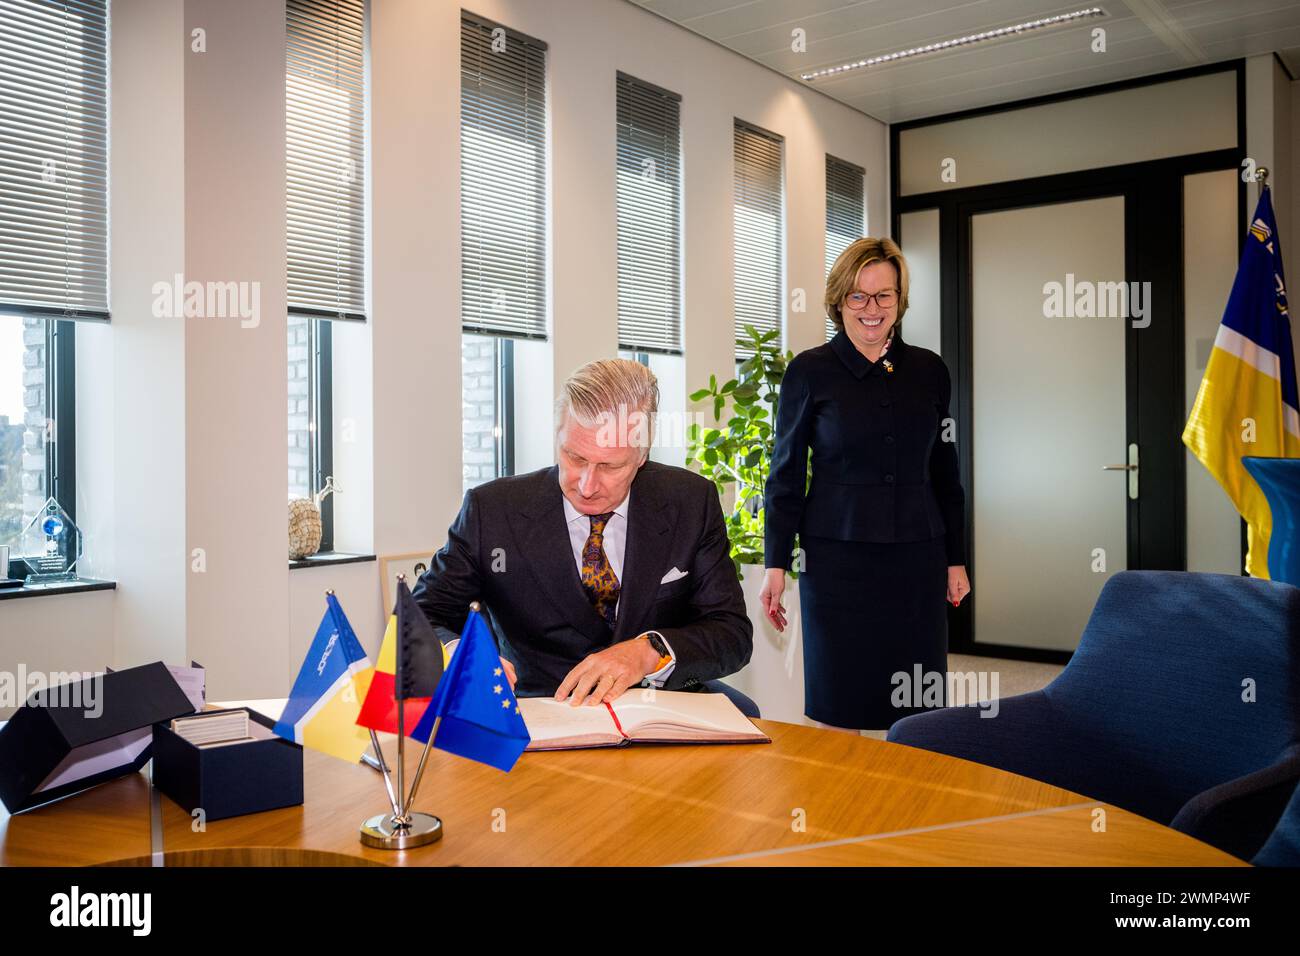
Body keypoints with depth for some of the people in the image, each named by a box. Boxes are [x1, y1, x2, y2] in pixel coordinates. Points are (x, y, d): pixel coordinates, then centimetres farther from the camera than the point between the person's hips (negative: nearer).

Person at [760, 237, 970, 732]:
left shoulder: (930, 371, 8)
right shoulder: (809, 371, 0)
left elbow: (945, 471, 13)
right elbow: (786, 473, 1)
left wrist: (956, 559, 12)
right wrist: (775, 564, -3)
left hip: (916, 559, 3)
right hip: (837, 557, -2)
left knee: (917, 708, 6)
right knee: (840, 703, 3)